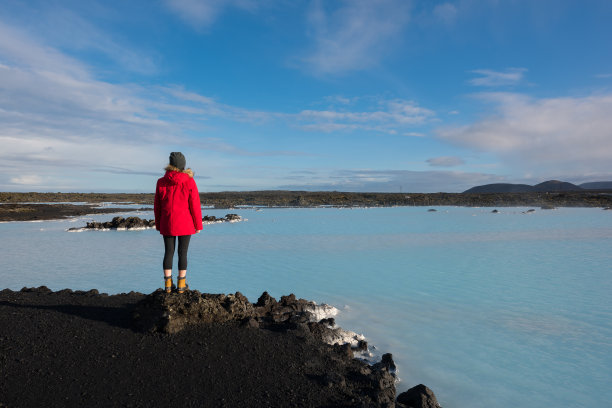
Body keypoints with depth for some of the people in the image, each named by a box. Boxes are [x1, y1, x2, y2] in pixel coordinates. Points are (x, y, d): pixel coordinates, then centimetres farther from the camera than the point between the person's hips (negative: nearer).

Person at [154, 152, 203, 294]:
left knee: (168, 252, 9)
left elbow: (157, 206, 4)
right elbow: (195, 205, -8)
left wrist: (158, 225, 14)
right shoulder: (189, 182, -9)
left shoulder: (161, 182, -2)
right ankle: (181, 284, 10)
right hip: (185, 224, -2)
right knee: (183, 252, 5)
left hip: (167, 224, 2)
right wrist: (198, 225, 1)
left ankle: (167, 284, 14)